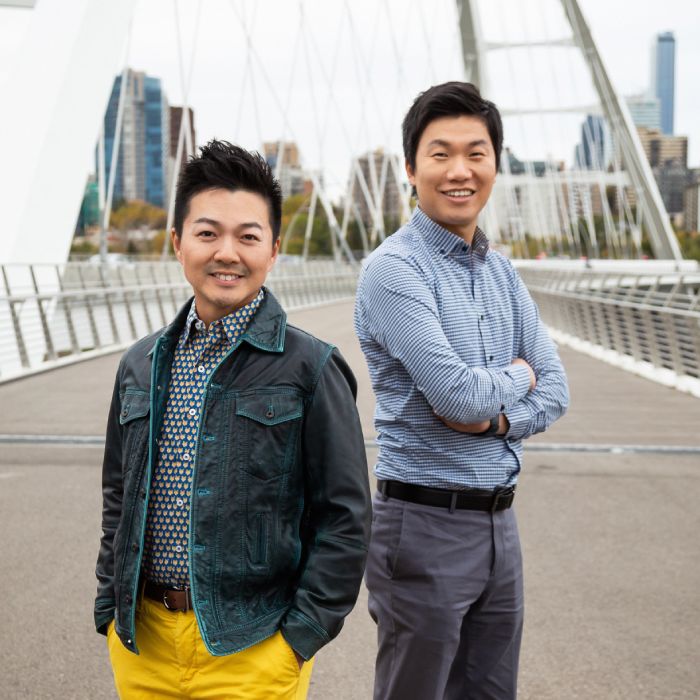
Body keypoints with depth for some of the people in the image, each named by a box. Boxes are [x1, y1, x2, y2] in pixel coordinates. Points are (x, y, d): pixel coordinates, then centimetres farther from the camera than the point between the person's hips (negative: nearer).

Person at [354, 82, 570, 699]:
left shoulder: (502, 270, 10)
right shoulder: (395, 269, -14)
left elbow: (554, 390, 8)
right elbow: (458, 394, -22)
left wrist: (494, 417, -12)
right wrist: (517, 376, -2)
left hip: (500, 521, 7)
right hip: (426, 525, -7)